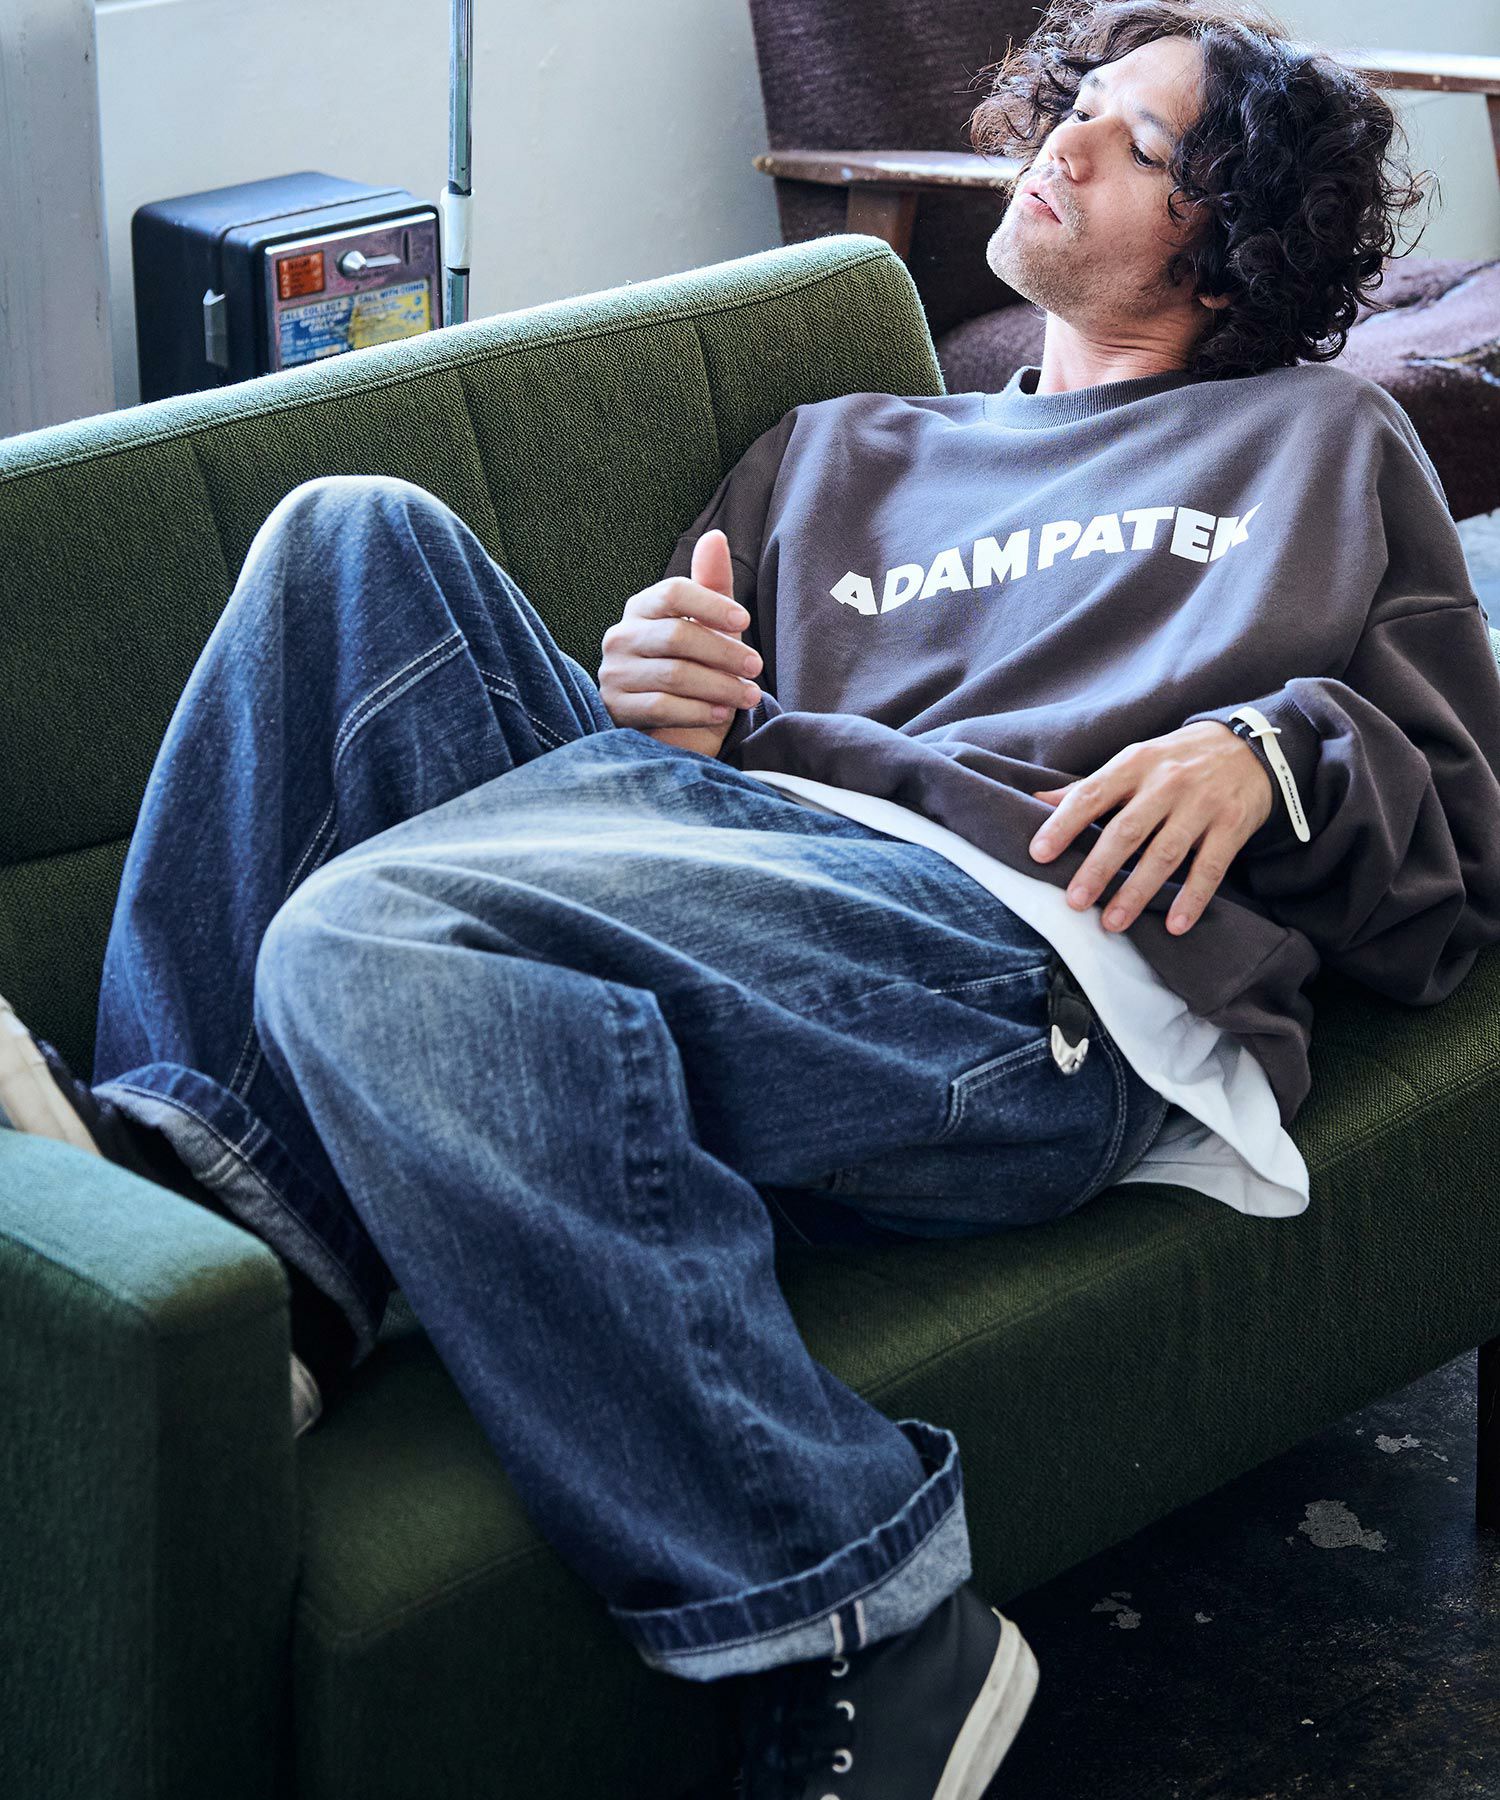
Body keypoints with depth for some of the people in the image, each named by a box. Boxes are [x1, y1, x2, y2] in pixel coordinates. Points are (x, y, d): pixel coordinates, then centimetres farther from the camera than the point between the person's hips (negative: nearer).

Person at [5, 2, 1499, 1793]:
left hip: (1032, 968, -5)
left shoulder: (1323, 437, 26)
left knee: (374, 942, -31)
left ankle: (858, 1642, -28)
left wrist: (1276, 754, -3)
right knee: (362, 540, -8)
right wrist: (658, 703, 4)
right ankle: (205, 1149, -18)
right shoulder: (836, 450, 37)